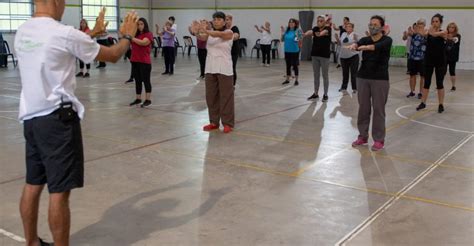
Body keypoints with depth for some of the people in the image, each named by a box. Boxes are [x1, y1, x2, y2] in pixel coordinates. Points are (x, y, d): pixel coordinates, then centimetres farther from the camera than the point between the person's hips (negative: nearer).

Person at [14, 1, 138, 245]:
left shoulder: (22, 32, 8)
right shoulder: (64, 33, -15)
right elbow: (113, 55, -4)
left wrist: (93, 33, 34)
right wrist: (127, 36, 16)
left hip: (31, 117, 9)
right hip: (57, 118, -8)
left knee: (33, 184, 17)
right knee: (59, 191, -1)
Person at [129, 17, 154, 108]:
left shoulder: (149, 34, -6)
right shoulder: (136, 34, 13)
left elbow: (143, 42, -23)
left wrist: (131, 38, -26)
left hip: (145, 62, -7)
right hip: (135, 61, 7)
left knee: (146, 80, -1)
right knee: (137, 80, 12)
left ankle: (148, 100, 4)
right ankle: (138, 99, 20)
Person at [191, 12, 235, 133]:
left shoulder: (229, 33, -5)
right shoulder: (209, 33, 8)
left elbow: (218, 35, -27)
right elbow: (202, 38, -14)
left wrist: (205, 30, -45)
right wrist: (196, 32, -37)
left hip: (224, 69, -5)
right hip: (210, 68, 5)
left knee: (226, 96, 0)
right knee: (211, 96, 9)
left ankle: (227, 123, 7)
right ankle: (214, 122, 20)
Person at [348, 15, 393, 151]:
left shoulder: (387, 40, -5)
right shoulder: (365, 40, 6)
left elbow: (379, 46, -28)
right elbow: (359, 44, -18)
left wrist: (366, 47, -49)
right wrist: (354, 46, -43)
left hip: (380, 79, -4)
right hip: (363, 78, 4)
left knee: (378, 109, 1)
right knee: (363, 108, 9)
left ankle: (379, 140, 10)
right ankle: (363, 136, 22)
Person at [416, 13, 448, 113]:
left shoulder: (443, 32, -6)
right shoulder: (429, 31, 4)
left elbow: (434, 34, -26)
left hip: (440, 61, -3)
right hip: (429, 60, 3)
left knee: (439, 83, 2)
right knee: (426, 82, 8)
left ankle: (441, 105, 11)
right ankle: (423, 103, 17)